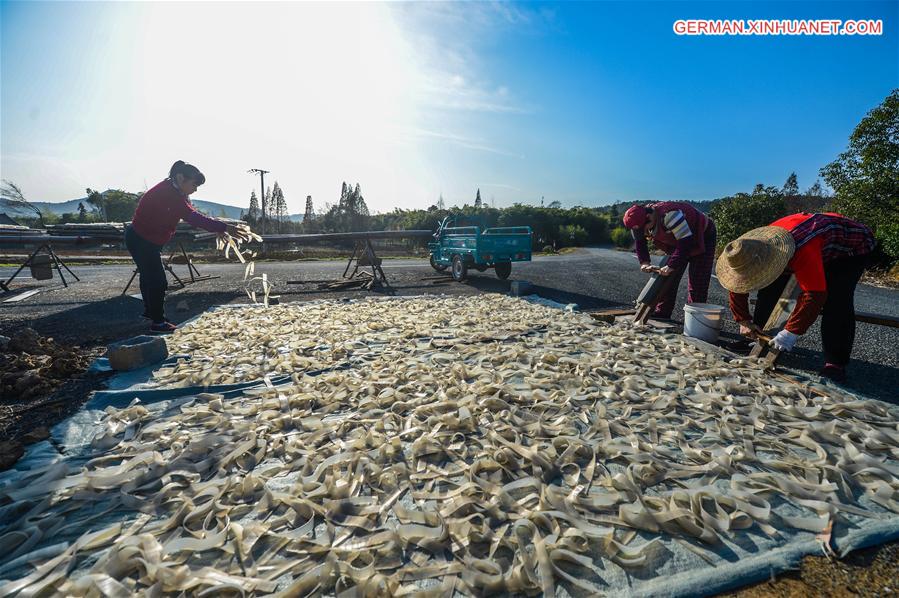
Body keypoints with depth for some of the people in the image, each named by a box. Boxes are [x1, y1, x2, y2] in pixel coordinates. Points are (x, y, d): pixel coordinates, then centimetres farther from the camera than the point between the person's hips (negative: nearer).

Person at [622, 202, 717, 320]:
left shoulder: (670, 214, -38)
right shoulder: (643, 220, -14)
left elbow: (686, 242, -39)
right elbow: (639, 242, -1)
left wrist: (671, 266, -39)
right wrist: (645, 262, -14)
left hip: (703, 238, -7)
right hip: (678, 243, 8)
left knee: (697, 285, -9)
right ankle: (660, 315, 9)